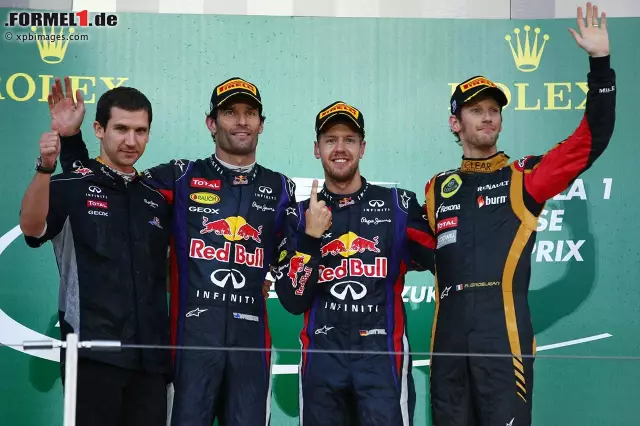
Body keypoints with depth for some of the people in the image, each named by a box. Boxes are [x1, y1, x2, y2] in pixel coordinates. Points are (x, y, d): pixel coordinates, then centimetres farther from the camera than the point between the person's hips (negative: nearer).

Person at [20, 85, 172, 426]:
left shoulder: (157, 199, 16)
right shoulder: (72, 187, 0)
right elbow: (32, 228, -19)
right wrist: (45, 168, -34)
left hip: (150, 356, 5)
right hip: (93, 353, -5)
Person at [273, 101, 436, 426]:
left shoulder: (398, 205, 5)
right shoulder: (302, 215, 8)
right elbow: (292, 301, 1)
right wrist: (310, 237, -8)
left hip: (382, 354, -2)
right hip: (322, 356, 2)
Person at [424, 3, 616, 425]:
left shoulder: (525, 177, 6)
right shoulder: (437, 189, 17)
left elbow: (593, 139, -4)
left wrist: (600, 62, -10)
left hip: (504, 335, -4)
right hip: (449, 338, 4)